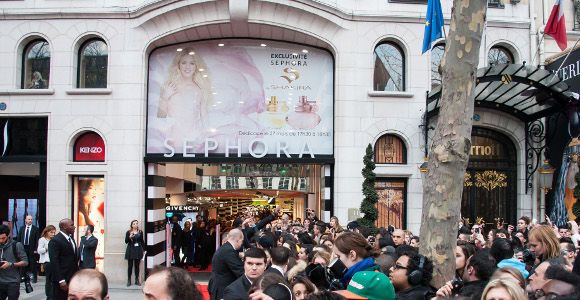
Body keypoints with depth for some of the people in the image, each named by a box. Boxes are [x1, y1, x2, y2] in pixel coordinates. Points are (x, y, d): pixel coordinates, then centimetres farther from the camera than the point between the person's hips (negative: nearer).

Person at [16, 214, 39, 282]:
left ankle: (34, 278, 7)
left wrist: (36, 249, -9)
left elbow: (37, 240, -3)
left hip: (32, 249, -3)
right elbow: (18, 239, 11)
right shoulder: (22, 228, 10)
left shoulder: (35, 229, 0)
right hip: (23, 248, 3)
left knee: (33, 264, -1)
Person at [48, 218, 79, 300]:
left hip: (73, 278, 7)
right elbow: (54, 262, -17)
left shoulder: (71, 238, 13)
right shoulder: (55, 241, -13)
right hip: (62, 279, -7)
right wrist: (61, 280, -21)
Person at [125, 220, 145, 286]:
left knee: (137, 265, 5)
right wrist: (130, 237, -20)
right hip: (130, 250, -2)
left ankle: (137, 280, 10)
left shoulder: (140, 232, 6)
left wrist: (142, 249, 6)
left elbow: (142, 241, 11)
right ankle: (129, 280, 5)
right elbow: (126, 241, -2)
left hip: (138, 250, 2)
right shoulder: (128, 232, 1)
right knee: (130, 265, 0)